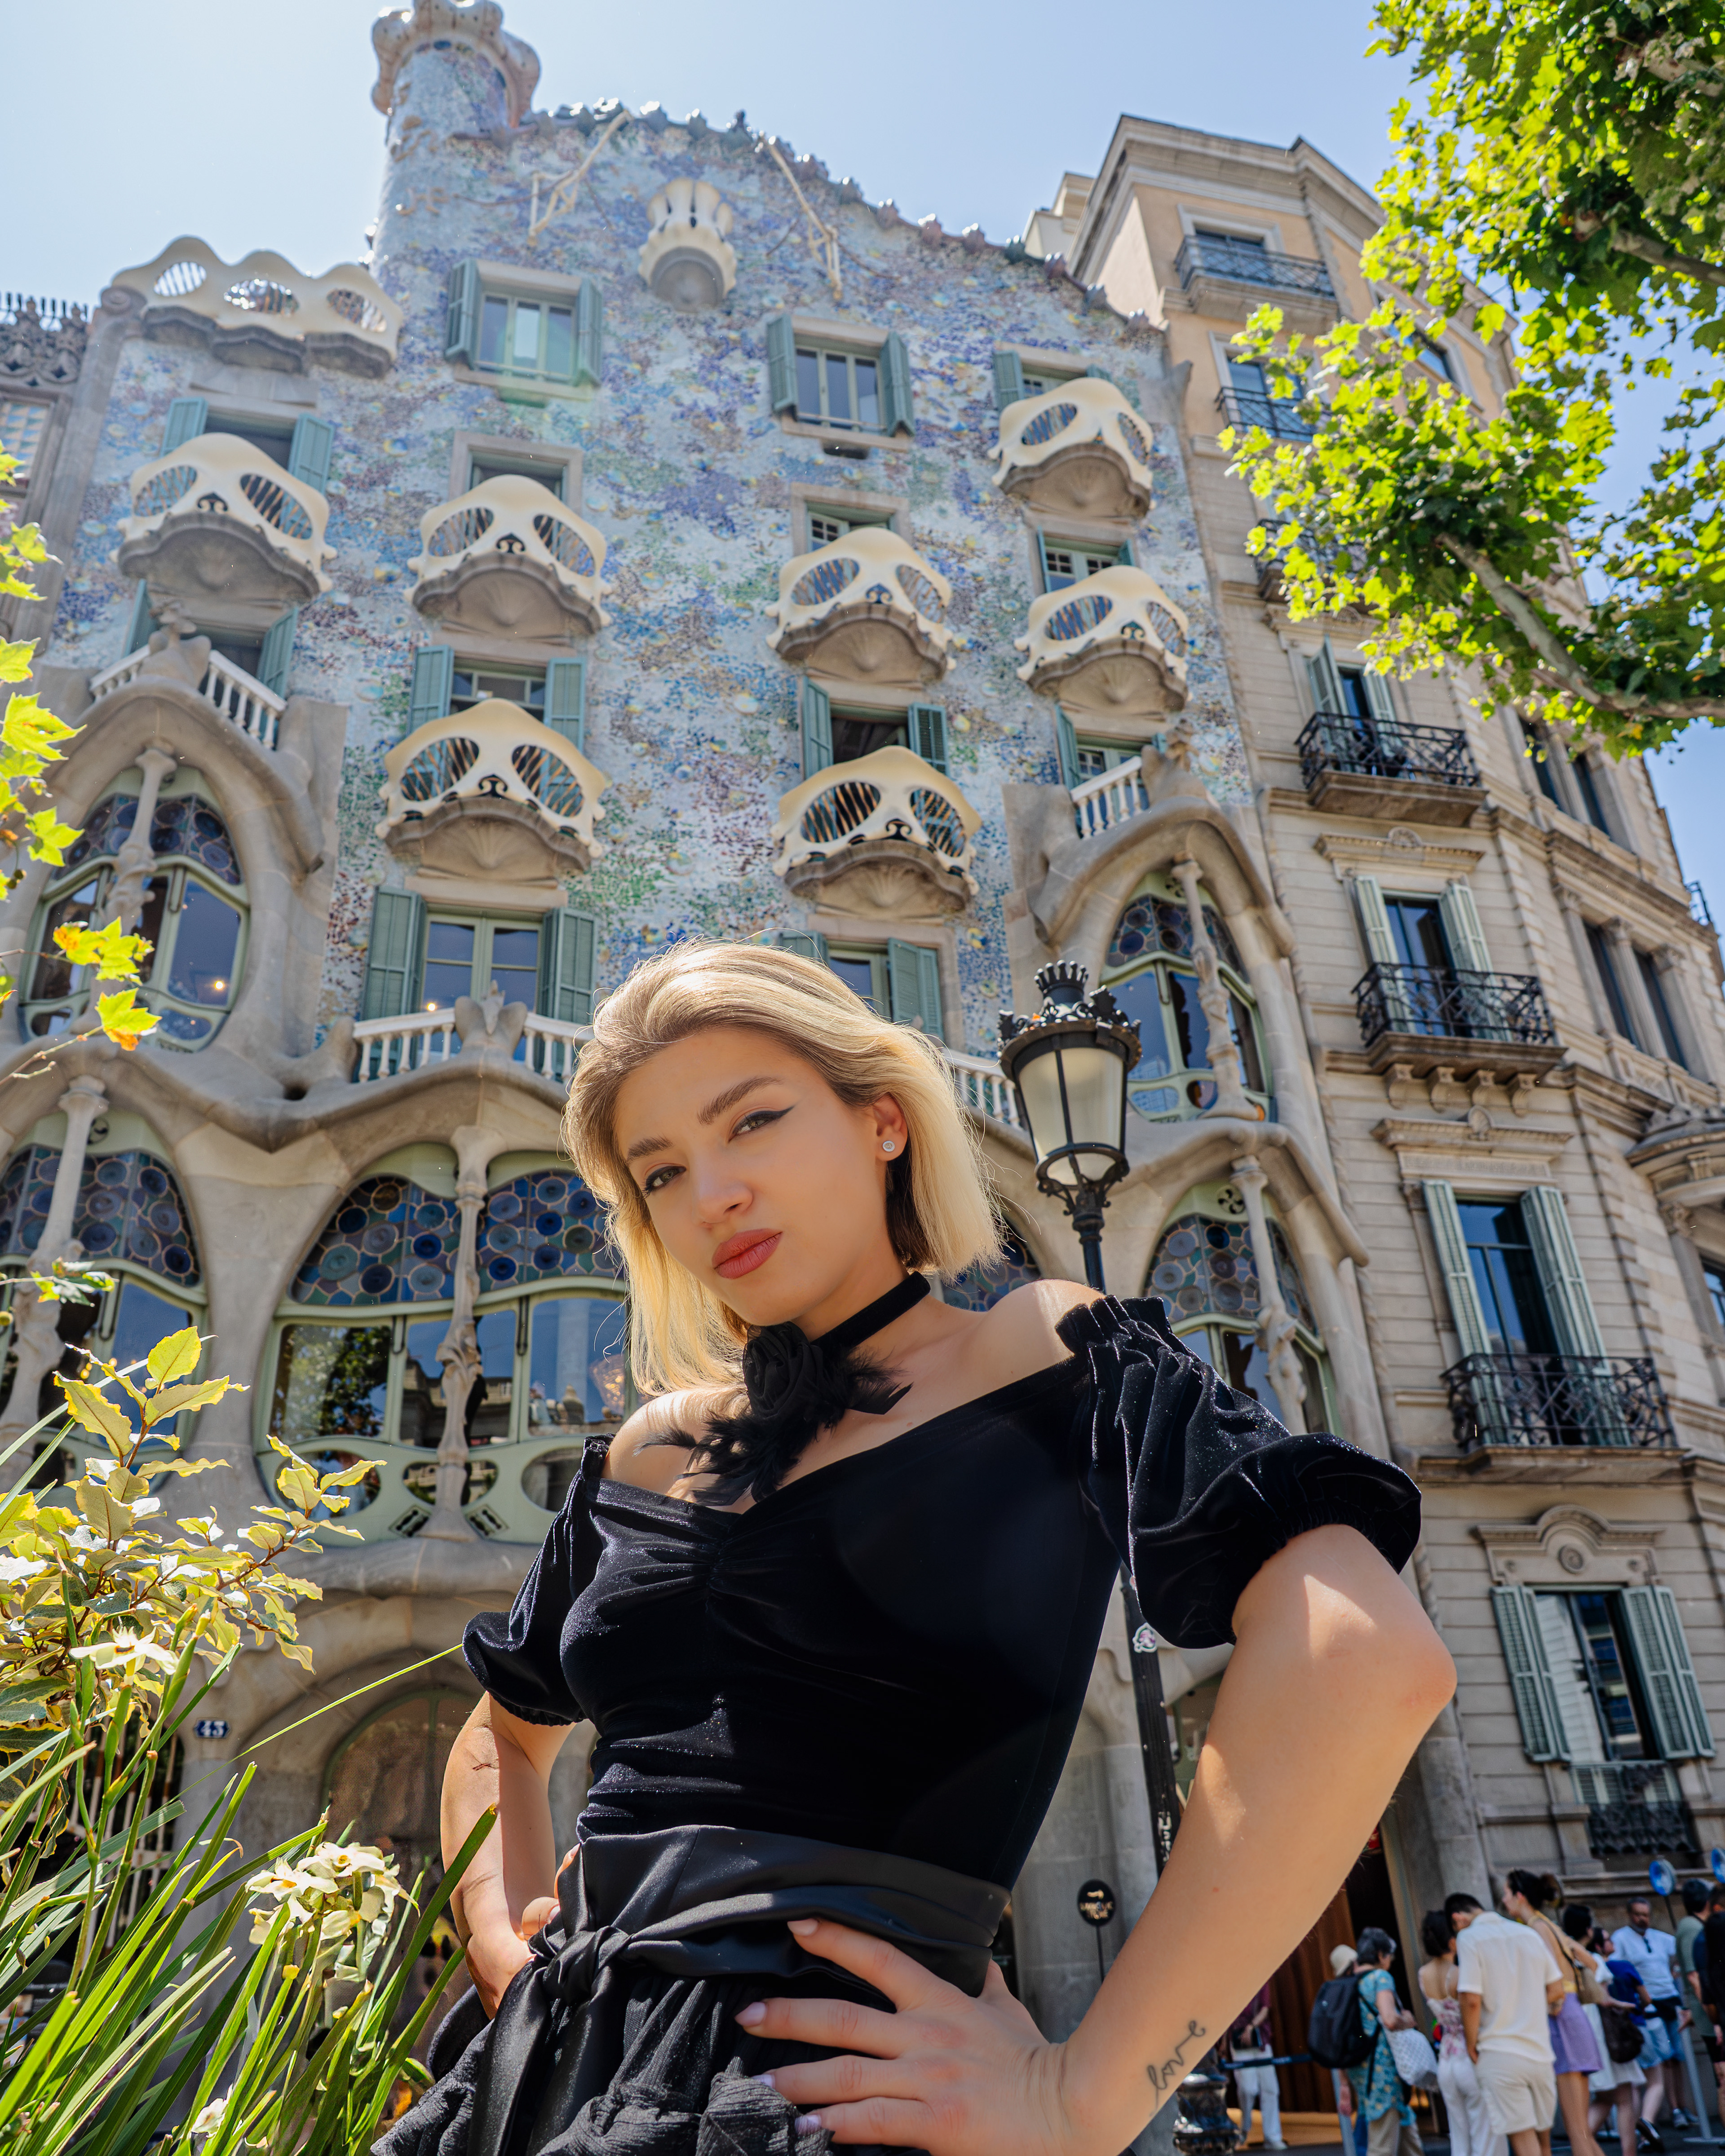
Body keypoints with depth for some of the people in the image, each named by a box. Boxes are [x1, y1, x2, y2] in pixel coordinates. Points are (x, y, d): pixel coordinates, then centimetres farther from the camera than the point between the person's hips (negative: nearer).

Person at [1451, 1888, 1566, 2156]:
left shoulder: (1469, 1938, -8)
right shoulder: (1529, 1933, 10)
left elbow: (1472, 1999, -15)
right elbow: (1557, 1990, 13)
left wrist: (1471, 2046, -2)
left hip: (1499, 2054, -6)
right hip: (1540, 2051, 6)